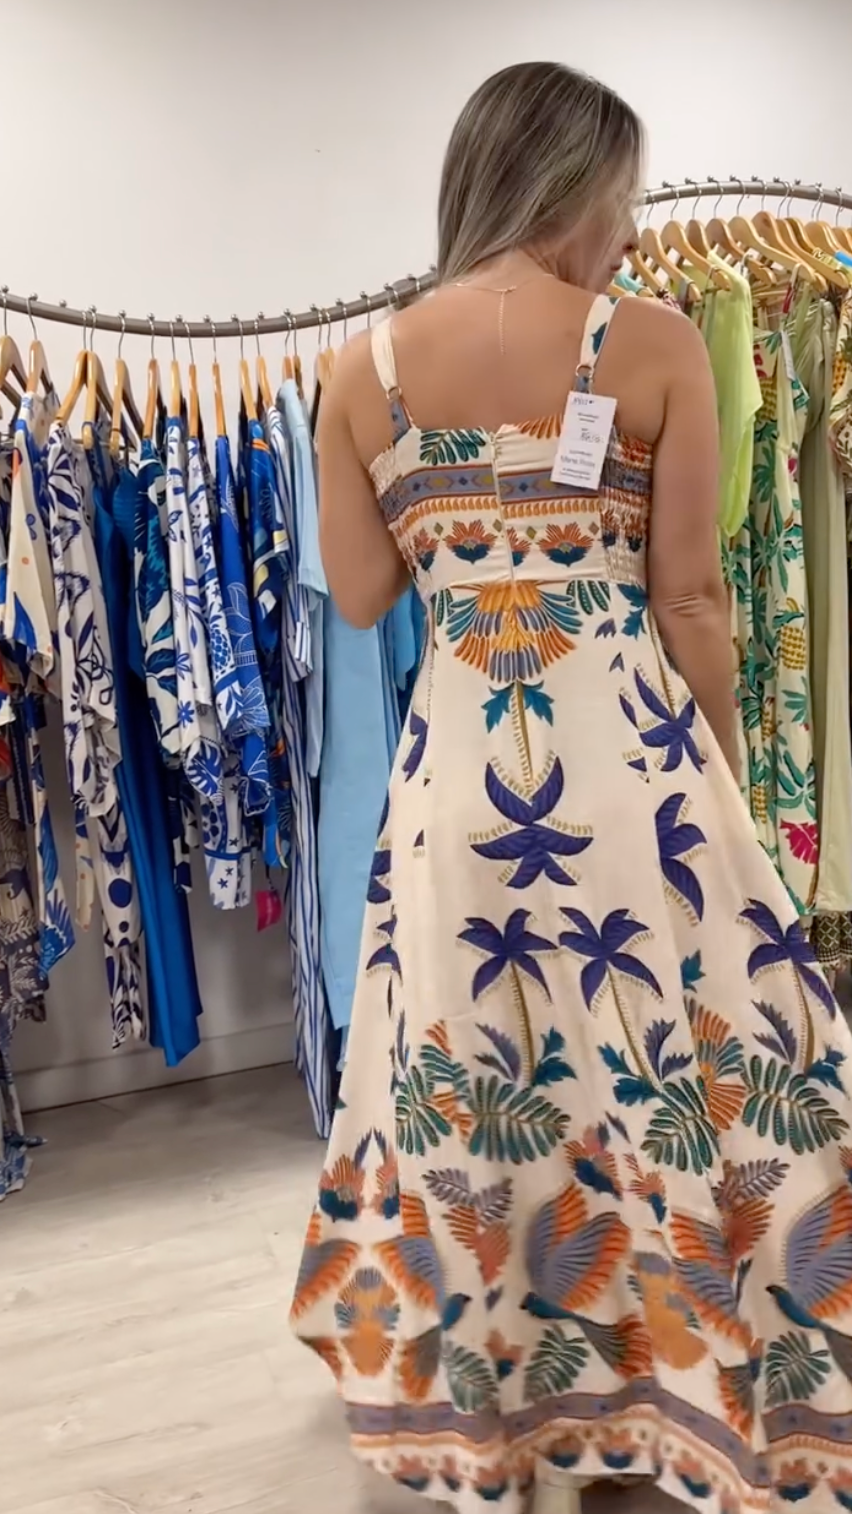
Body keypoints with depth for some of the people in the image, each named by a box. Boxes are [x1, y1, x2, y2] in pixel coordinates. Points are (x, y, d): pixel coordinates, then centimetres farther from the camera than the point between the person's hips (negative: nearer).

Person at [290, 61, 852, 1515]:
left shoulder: (364, 365, 5)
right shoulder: (655, 343, -4)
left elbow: (360, 593, 8)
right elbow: (691, 599, -3)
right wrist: (723, 772, 9)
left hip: (452, 757, 3)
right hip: (629, 752, -3)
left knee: (471, 1077, 17)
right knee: (655, 1073, 13)